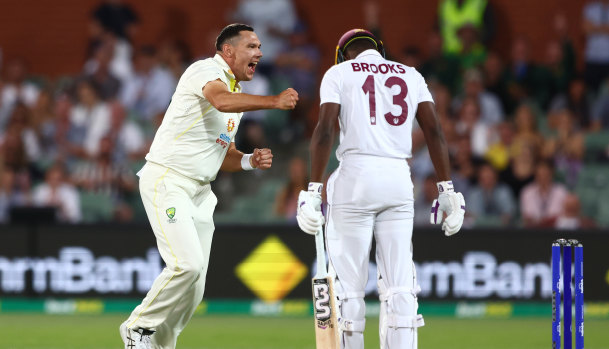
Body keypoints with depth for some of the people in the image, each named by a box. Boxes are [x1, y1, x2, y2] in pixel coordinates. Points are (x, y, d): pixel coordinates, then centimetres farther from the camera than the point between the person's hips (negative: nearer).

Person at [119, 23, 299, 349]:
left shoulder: (237, 93, 18)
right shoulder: (206, 71, -9)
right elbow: (222, 101, -33)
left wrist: (249, 161, 2)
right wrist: (274, 101, -41)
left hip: (199, 192, 9)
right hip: (166, 182, -9)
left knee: (195, 285, 2)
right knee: (187, 264, -21)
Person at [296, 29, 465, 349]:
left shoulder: (339, 73, 6)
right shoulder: (411, 76, 16)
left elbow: (325, 131, -6)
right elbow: (434, 132, 6)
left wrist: (313, 190, -9)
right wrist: (447, 190, 4)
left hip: (356, 174, -3)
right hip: (399, 179, 3)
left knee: (349, 283, 2)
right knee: (399, 283, 1)